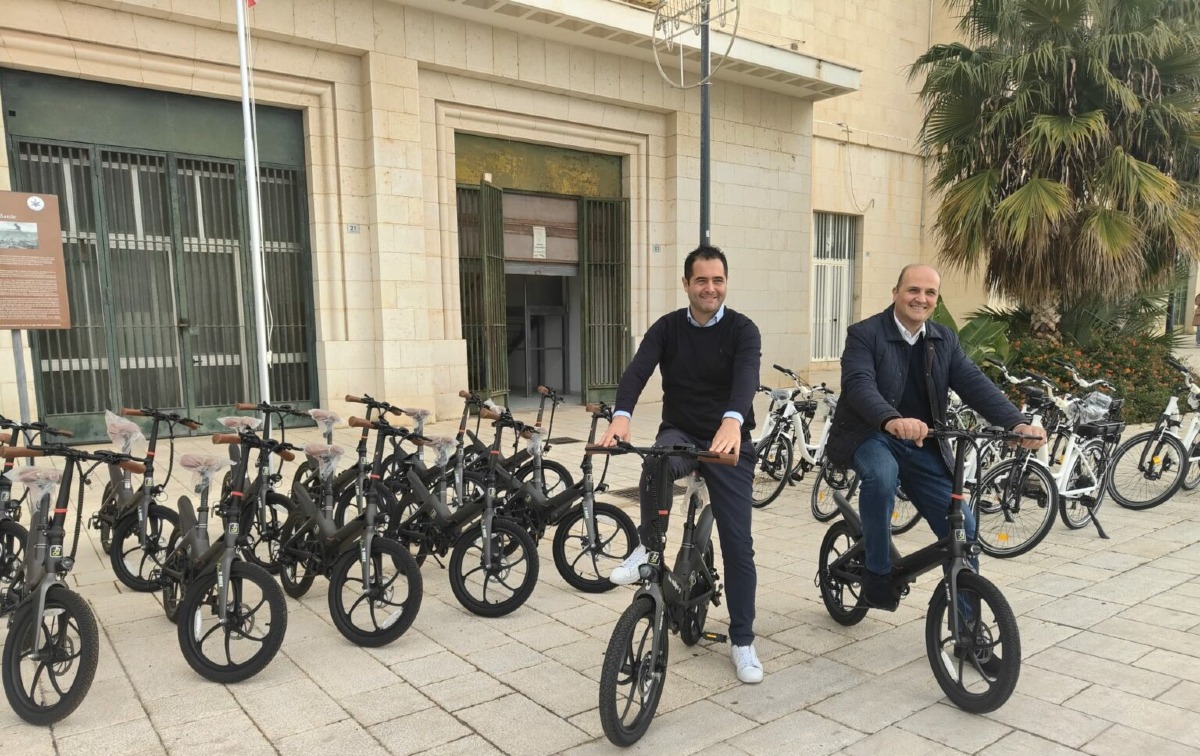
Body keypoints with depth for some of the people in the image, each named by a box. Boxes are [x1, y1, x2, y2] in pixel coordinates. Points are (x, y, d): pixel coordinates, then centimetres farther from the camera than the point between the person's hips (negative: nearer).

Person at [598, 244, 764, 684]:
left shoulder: (742, 330, -7)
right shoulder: (666, 328, -1)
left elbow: (747, 377, -27)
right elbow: (637, 371, -17)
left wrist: (732, 420, -49)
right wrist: (621, 415, -38)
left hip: (729, 442, -1)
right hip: (680, 434, 1)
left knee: (737, 544, -1)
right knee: (655, 464, -36)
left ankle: (743, 641, 15)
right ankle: (647, 548, -12)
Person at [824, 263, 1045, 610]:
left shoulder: (945, 340, 6)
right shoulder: (864, 334, -11)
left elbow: (975, 384, -6)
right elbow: (859, 385, -28)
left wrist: (1017, 423, -23)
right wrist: (892, 421, -48)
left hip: (923, 445, 5)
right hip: (870, 437, -5)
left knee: (963, 528, -1)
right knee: (881, 475, -38)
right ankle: (878, 575, -18)